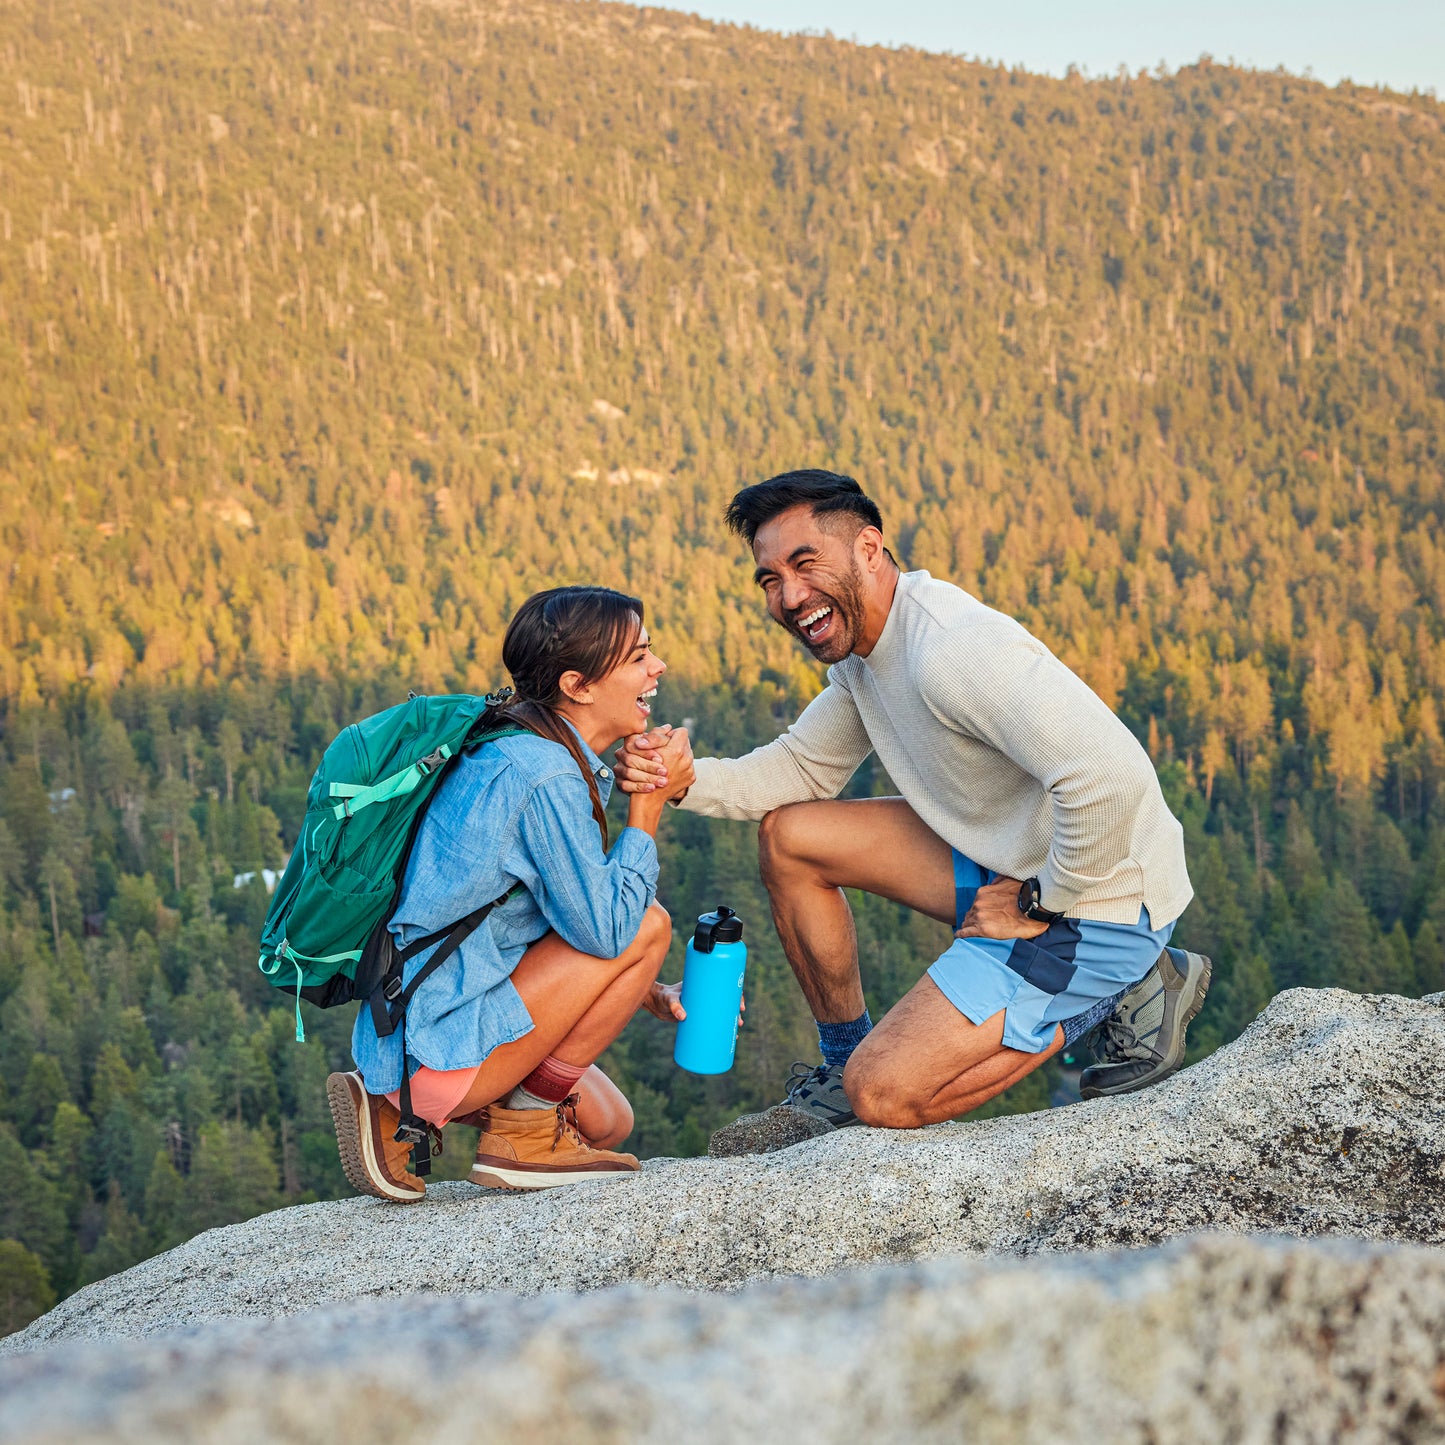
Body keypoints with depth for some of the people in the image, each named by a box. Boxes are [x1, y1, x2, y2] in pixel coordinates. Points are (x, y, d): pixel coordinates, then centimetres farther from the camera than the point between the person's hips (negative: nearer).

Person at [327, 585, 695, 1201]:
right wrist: (648, 803, -10)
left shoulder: (523, 754, 12)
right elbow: (604, 929, -20)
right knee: (647, 926, -11)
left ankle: (401, 1114, 13)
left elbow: (573, 934, 19)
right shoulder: (543, 775, -20)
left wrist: (653, 997, 8)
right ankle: (524, 1130, -3)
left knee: (607, 1121, 24)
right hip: (440, 1046, -10)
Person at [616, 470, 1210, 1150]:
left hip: (1097, 899, -9)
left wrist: (1041, 905, -21)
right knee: (787, 833, 8)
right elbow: (801, 768, 14)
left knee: (885, 1094, -15)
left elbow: (1111, 778, -36)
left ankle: (1124, 994, -1)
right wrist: (686, 779, -5)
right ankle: (845, 1062, 20)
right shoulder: (864, 647, 5)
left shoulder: (953, 647, -28)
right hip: (1006, 861, 10)